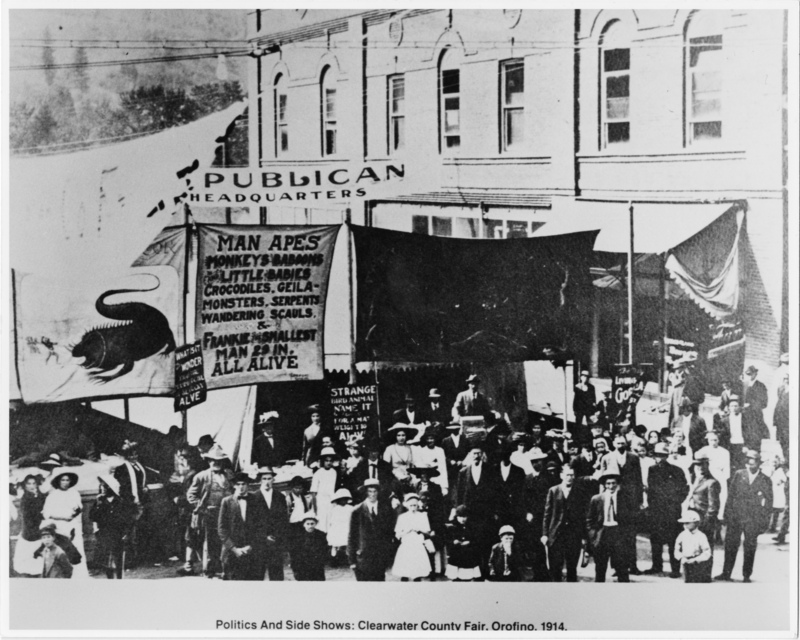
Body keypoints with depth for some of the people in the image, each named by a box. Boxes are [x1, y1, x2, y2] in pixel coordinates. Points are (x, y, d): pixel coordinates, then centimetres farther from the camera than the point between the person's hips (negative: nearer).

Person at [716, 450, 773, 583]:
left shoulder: (765, 480, 2)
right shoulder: (738, 475, 3)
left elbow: (768, 502, 4)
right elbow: (730, 495, 4)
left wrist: (765, 521, 0)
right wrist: (728, 514, -1)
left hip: (753, 520, 0)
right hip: (735, 517, 0)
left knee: (750, 548, 6)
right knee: (730, 545, 2)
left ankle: (747, 576, 16)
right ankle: (726, 573, 10)